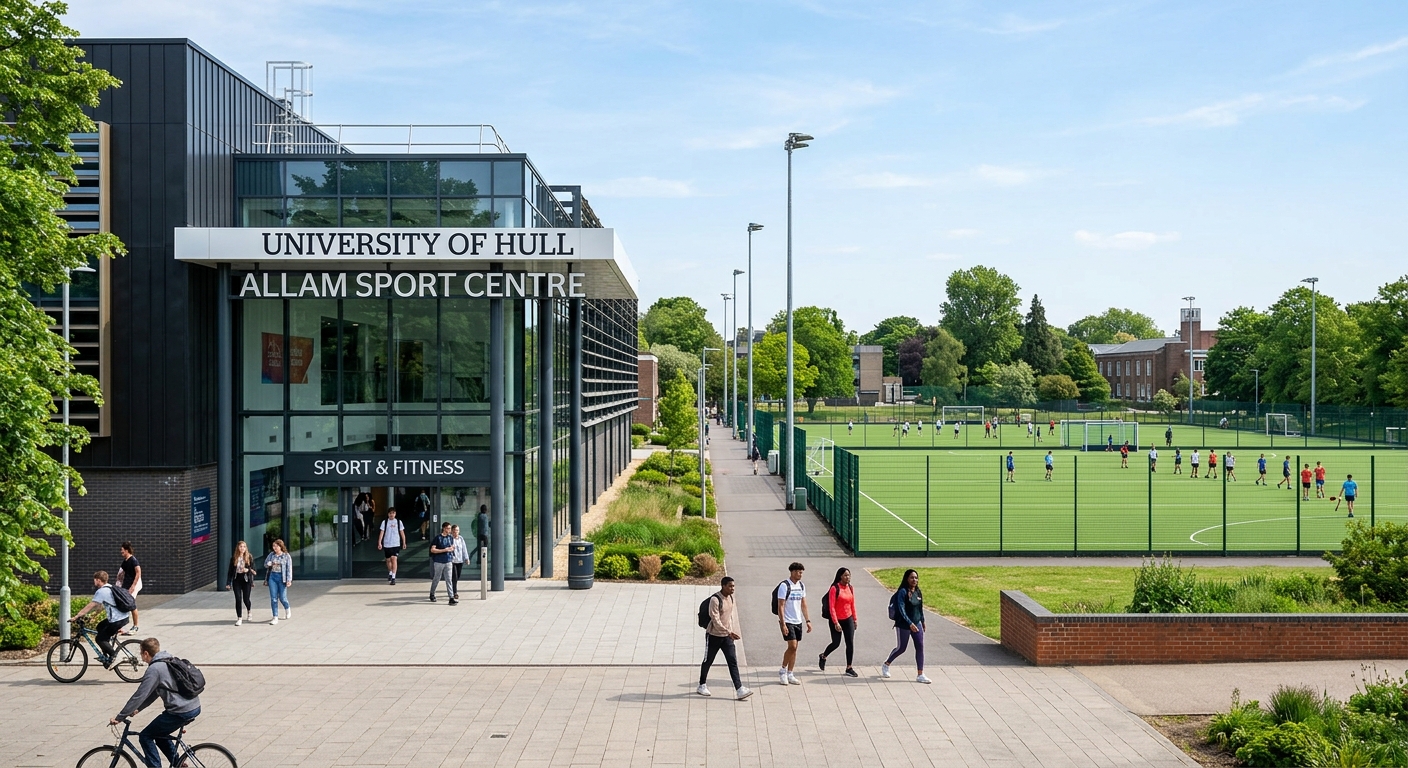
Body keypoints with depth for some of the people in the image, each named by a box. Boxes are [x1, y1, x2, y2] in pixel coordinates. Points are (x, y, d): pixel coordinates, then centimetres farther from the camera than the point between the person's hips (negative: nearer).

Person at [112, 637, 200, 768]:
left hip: (180, 712, -9)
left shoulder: (154, 669, -10)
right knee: (159, 734, 26)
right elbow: (152, 693, 24)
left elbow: (139, 696, -11)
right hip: (195, 707, 9)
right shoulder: (170, 661, 17)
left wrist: (119, 718, -3)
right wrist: (137, 709, 21)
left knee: (145, 737, 6)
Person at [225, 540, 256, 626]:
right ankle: (239, 618, 4)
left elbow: (253, 569, 1)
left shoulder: (250, 557, -1)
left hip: (246, 580, -1)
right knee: (238, 599, -3)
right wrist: (228, 583, 1)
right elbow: (230, 571, 5)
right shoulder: (234, 558, 3)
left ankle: (249, 611, 34)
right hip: (236, 580, 1)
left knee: (246, 599, 1)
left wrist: (248, 570, -22)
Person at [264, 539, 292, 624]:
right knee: (273, 598, 0)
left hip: (282, 578, -3)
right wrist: (268, 564, -10)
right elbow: (265, 563, 15)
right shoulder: (271, 555, 6)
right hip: (272, 577, 3)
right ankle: (275, 618, 4)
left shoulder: (286, 556, -4)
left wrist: (289, 580, -11)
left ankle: (287, 609, 32)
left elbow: (289, 568, -5)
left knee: (282, 598, 0)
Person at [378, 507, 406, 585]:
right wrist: (379, 543, -11)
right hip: (387, 544, 2)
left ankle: (393, 578, -16)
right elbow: (382, 533, -2)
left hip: (396, 544, -2)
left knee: (394, 559, -15)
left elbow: (402, 533, 9)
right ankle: (390, 573, 40)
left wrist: (404, 542, 9)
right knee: (388, 560, 14)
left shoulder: (398, 522, 3)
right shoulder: (384, 522, 2)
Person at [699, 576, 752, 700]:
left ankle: (739, 690, -11)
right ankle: (702, 686, 29)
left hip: (727, 636, 6)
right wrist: (729, 632, -30)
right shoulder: (715, 599, -20)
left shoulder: (731, 598, 4)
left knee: (733, 662, -5)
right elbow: (715, 620, -24)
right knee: (708, 661, 10)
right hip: (714, 636, -6)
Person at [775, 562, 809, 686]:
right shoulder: (784, 586, -13)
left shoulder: (802, 586, 9)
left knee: (794, 648, 8)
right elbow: (780, 606, -14)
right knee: (792, 646, -13)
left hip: (798, 621, 7)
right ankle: (783, 671, 3)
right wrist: (783, 624, -19)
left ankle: (790, 674, 14)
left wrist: (808, 621, 10)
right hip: (787, 621, -7)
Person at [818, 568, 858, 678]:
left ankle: (849, 668, 4)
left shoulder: (850, 588, 4)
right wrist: (836, 623, -18)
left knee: (850, 643, -2)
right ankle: (823, 656, 35)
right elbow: (831, 607, -15)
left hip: (848, 619, 5)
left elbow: (852, 604, 12)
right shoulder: (834, 588, -14)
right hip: (837, 620, -5)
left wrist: (855, 619, 11)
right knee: (836, 643, 6)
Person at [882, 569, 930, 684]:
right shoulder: (903, 592, -16)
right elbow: (901, 609, -23)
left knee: (920, 647, -1)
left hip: (917, 624, 6)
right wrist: (910, 623, -30)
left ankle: (920, 675, 4)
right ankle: (886, 665, 32)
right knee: (901, 648, 6)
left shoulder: (918, 592, 4)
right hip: (903, 625, -6)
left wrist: (922, 621, 21)